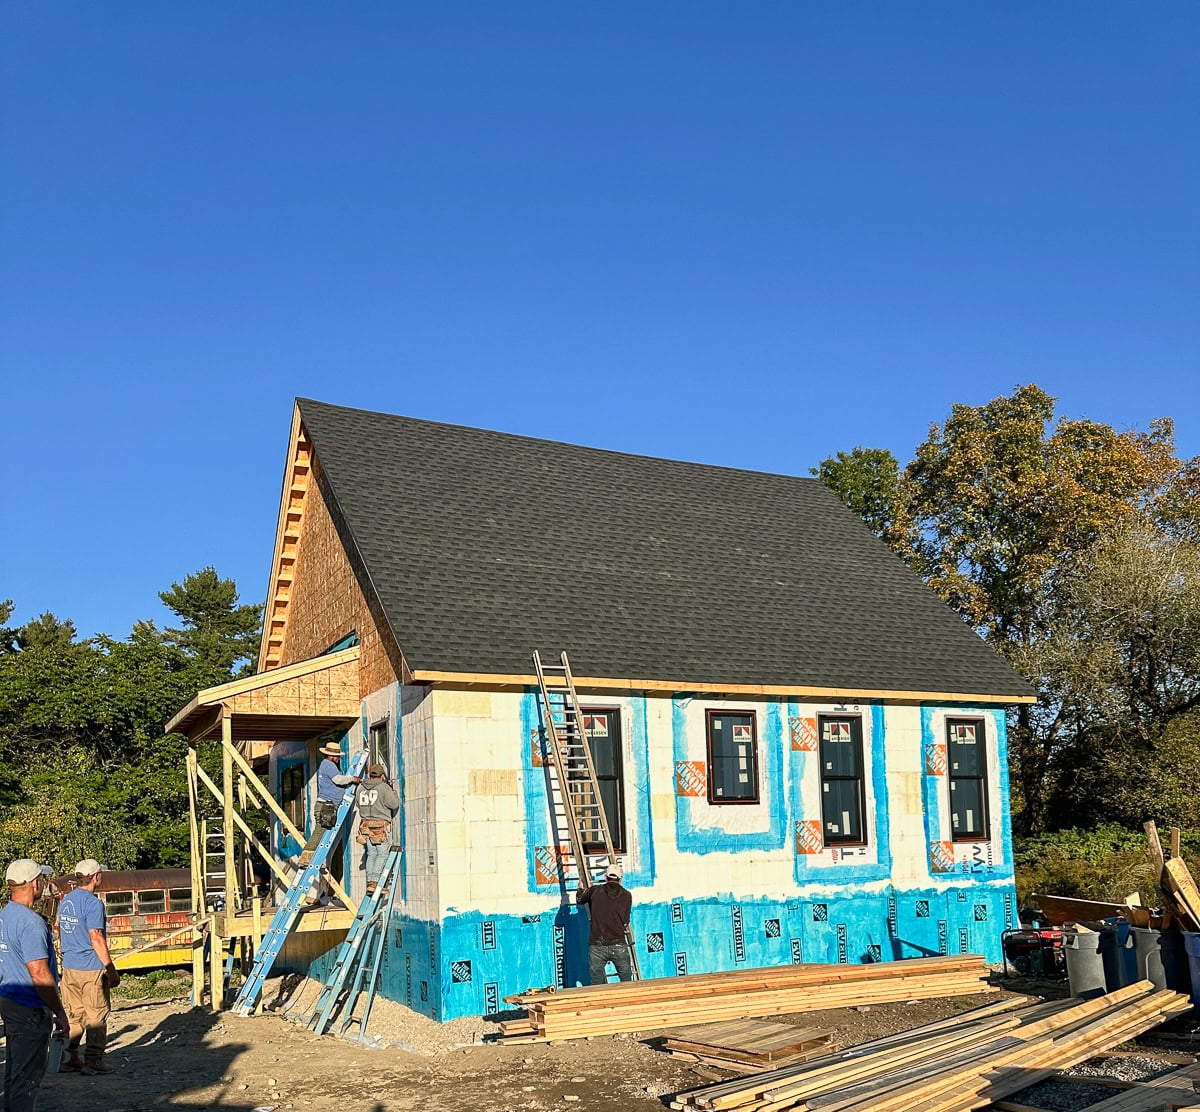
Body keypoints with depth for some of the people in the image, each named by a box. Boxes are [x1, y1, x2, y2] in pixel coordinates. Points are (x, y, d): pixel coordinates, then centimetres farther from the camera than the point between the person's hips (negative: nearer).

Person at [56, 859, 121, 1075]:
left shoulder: (65, 901, 9)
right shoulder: (93, 903, -17)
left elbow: (61, 932, 17)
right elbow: (96, 939, -19)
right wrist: (111, 970, -15)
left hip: (69, 967, 8)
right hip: (91, 968, -8)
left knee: (73, 1014, 15)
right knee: (97, 1016, 1)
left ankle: (69, 1057, 20)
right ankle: (93, 1061, 4)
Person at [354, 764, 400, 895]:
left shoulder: (360, 788, 8)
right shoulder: (384, 788, -8)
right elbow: (394, 804, -5)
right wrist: (395, 794, 15)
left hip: (365, 825, 5)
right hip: (381, 826, -5)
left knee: (371, 855, 12)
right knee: (382, 855, 0)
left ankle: (369, 882, 7)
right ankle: (374, 882, -9)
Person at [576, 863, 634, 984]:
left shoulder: (595, 891, 2)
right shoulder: (627, 895, 2)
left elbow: (579, 899, 23)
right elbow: (625, 922, 8)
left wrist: (581, 889, 44)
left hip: (597, 946, 0)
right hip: (619, 945, 0)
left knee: (597, 983, 7)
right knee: (627, 982, 13)